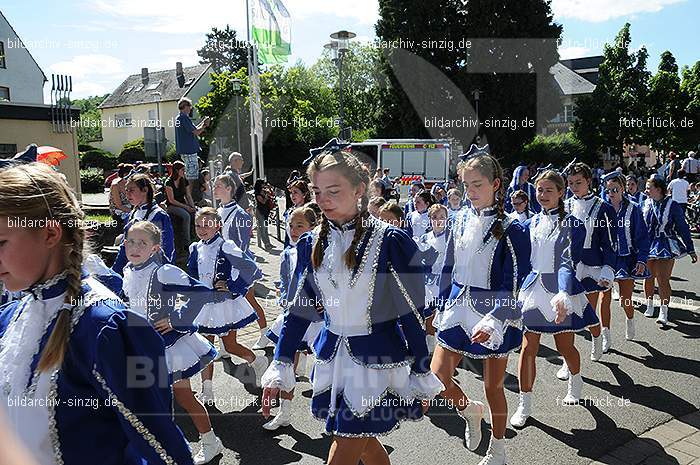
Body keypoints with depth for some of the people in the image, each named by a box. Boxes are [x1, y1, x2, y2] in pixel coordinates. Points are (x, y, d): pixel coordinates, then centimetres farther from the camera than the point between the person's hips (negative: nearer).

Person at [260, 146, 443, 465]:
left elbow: (412, 313, -9)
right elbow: (299, 309, 5)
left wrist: (422, 377, -5)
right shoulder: (311, 244, 1)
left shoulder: (390, 241, -14)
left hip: (377, 360, -5)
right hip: (333, 358, 5)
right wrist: (279, 370, 0)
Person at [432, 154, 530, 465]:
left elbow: (512, 285, -16)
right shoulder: (461, 220, 4)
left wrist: (491, 321, -27)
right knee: (437, 378, 0)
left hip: (495, 315, -4)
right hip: (458, 310, 5)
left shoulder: (510, 230, -13)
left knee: (493, 387, 10)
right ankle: (469, 410, 33)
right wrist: (442, 308, 12)